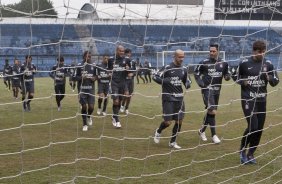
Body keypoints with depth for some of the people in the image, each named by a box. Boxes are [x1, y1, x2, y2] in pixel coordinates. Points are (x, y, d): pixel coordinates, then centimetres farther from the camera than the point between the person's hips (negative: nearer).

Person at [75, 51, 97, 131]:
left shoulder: (93, 66, 5)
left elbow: (96, 75, 15)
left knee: (91, 107, -5)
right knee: (84, 107, 0)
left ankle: (89, 116, 31)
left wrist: (94, 78, -8)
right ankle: (85, 124, 17)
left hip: (91, 88, 2)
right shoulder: (79, 65, -3)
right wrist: (81, 77, -19)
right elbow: (76, 77, 2)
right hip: (82, 89, -2)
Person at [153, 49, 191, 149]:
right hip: (168, 98, -5)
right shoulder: (167, 68, -9)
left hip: (179, 98, 5)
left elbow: (187, 80, 20)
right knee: (168, 122, -8)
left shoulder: (184, 69, 8)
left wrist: (187, 84, -3)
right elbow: (155, 77, -9)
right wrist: (165, 81, -22)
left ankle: (172, 142, 20)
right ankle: (158, 132, 26)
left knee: (179, 121, 3)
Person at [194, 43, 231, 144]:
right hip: (207, 89, -5)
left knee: (210, 112, 14)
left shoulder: (223, 63, 3)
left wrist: (227, 76, -10)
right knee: (212, 111, -16)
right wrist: (200, 83, -8)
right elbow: (196, 73, 6)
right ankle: (214, 135, -8)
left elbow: (227, 74, 14)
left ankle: (202, 131, 33)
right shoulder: (204, 62, -6)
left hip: (217, 90, 5)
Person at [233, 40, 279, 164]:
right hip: (248, 99, -4)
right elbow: (236, 77, 10)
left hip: (261, 100, 4)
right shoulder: (244, 63, -4)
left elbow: (275, 82, 5)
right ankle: (242, 151, 6)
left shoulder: (268, 64, 3)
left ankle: (250, 154, 22)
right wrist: (243, 82, -10)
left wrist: (269, 77, -16)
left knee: (259, 129, 5)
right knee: (252, 126, -16)